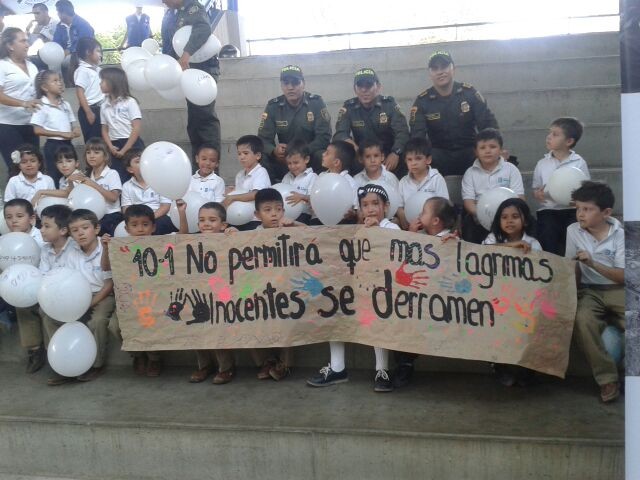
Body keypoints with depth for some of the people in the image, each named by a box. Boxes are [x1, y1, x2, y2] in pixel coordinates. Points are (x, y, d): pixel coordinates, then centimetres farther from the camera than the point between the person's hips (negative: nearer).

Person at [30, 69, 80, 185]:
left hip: (67, 144, 6)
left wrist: (75, 130, -9)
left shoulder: (65, 104, 8)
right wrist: (62, 134, -20)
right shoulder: (42, 106, -11)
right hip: (53, 145, -6)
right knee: (55, 177, 0)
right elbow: (37, 130, -15)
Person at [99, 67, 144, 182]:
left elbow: (137, 128, -10)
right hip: (115, 147, 5)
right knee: (119, 180, 3)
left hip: (132, 145, -5)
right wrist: (110, 147, -7)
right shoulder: (104, 106, 11)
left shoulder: (129, 102, -4)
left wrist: (125, 150, -13)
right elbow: (105, 130, 12)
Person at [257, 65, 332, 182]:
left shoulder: (316, 103, -8)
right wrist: (274, 151, -29)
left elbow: (324, 137, -14)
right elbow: (263, 139, -5)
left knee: (323, 157, -33)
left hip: (311, 156, -2)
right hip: (284, 159, 2)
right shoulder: (273, 106, -1)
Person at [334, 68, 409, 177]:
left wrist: (395, 153, -31)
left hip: (389, 156, -1)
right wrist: (348, 141, -32)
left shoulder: (389, 104, -2)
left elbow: (402, 132, -12)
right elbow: (339, 134, -7)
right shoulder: (349, 107, 1)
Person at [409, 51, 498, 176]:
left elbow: (488, 123, -3)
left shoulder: (469, 93, 0)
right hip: (439, 157, 0)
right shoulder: (422, 101, -1)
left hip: (470, 153, 1)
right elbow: (417, 135, -9)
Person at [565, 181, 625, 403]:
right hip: (589, 290, 1)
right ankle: (607, 379, -21)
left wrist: (593, 263, -22)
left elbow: (623, 276, -10)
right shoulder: (573, 231, 0)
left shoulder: (620, 234, -6)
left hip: (617, 290, -1)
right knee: (582, 319, -31)